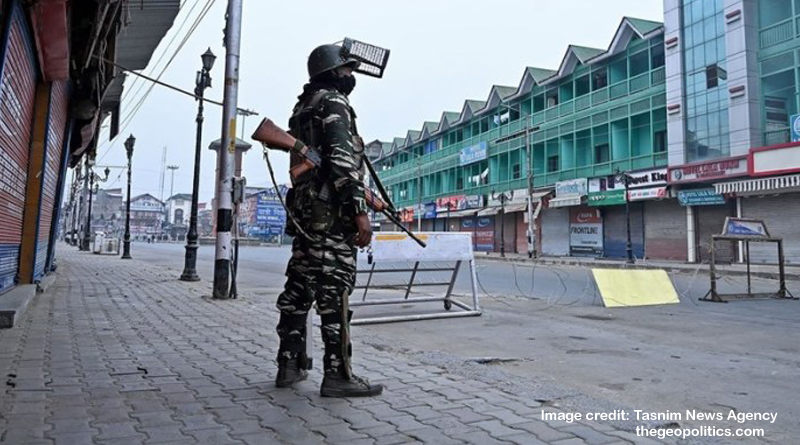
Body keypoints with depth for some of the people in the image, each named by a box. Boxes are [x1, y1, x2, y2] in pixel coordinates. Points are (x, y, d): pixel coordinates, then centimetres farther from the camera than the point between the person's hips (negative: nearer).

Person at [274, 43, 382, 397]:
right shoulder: (334, 103, -5)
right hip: (330, 212, -9)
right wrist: (360, 212, -20)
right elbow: (342, 159, -17)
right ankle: (337, 375, -5)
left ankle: (290, 365, 16)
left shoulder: (302, 107, 24)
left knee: (299, 287, 9)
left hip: (303, 209, 10)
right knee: (334, 291, -9)